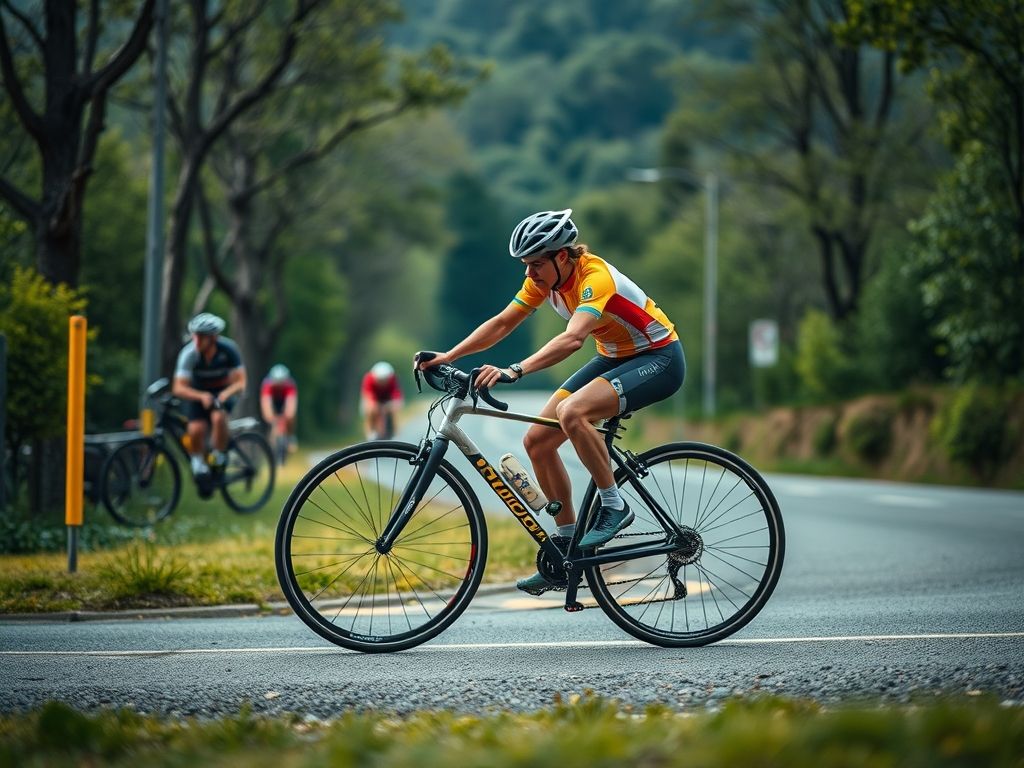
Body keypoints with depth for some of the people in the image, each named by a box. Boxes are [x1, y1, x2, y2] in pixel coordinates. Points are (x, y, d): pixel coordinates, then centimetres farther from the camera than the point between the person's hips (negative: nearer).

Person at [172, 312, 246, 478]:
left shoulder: (228, 349, -23)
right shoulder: (189, 353, -24)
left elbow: (241, 382, -23)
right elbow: (179, 388, -29)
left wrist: (224, 394, -43)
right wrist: (202, 396, -46)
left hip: (223, 391, -1)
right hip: (197, 393, 1)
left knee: (218, 416, -32)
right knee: (196, 429, -23)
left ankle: (219, 456, -10)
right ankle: (198, 460, 4)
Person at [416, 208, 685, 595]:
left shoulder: (595, 276, -29)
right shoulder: (545, 277, -5)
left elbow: (572, 338, -44)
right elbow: (501, 323, 0)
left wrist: (513, 371, -54)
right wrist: (447, 357, -12)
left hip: (659, 358, -9)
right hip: (614, 358, 9)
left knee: (571, 412, -34)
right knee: (537, 441, -2)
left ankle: (614, 506, -16)